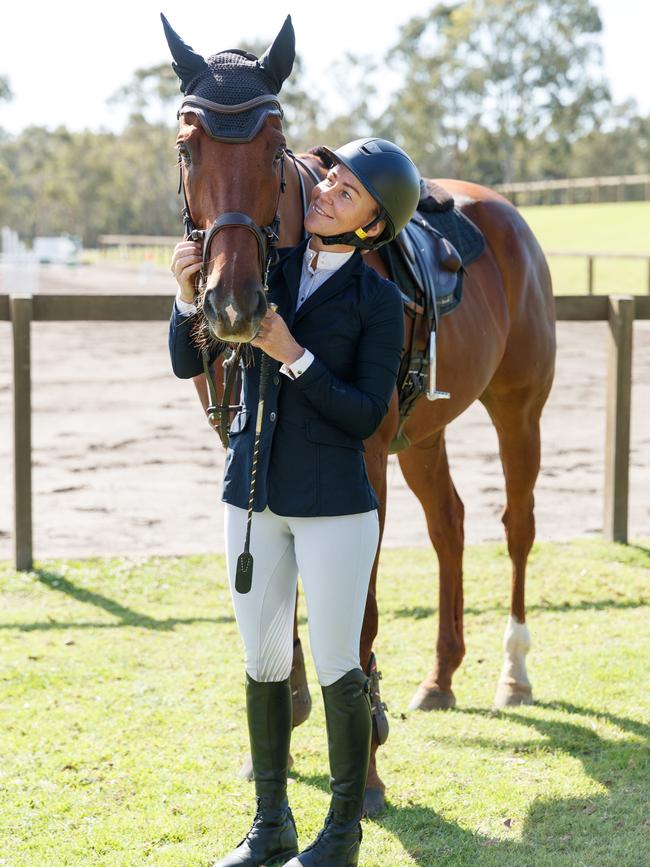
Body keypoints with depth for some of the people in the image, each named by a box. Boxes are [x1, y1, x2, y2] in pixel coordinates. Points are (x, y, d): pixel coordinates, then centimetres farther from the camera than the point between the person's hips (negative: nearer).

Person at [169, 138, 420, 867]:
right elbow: (187, 363, 1)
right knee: (262, 662, 12)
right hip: (253, 495, 4)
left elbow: (365, 417, -13)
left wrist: (294, 356, -22)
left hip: (334, 503, -4)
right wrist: (188, 296, -17)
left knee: (336, 668, 3)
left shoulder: (378, 301, -8)